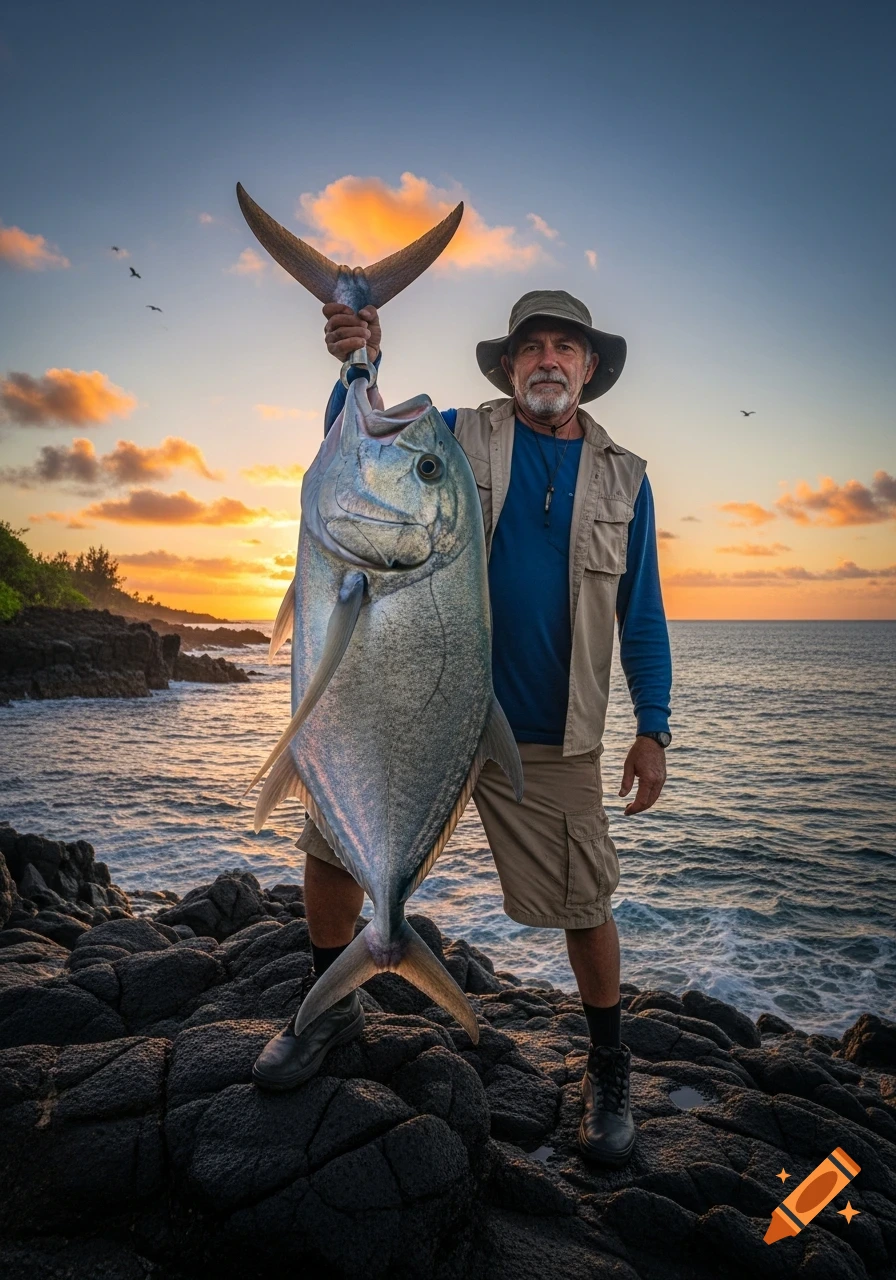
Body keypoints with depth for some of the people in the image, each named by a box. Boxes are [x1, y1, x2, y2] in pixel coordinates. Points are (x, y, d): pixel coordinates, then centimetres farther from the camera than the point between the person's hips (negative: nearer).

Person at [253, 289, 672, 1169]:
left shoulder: (623, 478, 6)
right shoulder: (458, 437, 4)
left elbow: (642, 615, 6)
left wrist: (653, 729, 0)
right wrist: (361, 367, -30)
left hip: (549, 740, 0)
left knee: (584, 906, 4)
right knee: (331, 837, 0)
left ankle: (608, 1069, 32)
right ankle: (333, 1006, 27)